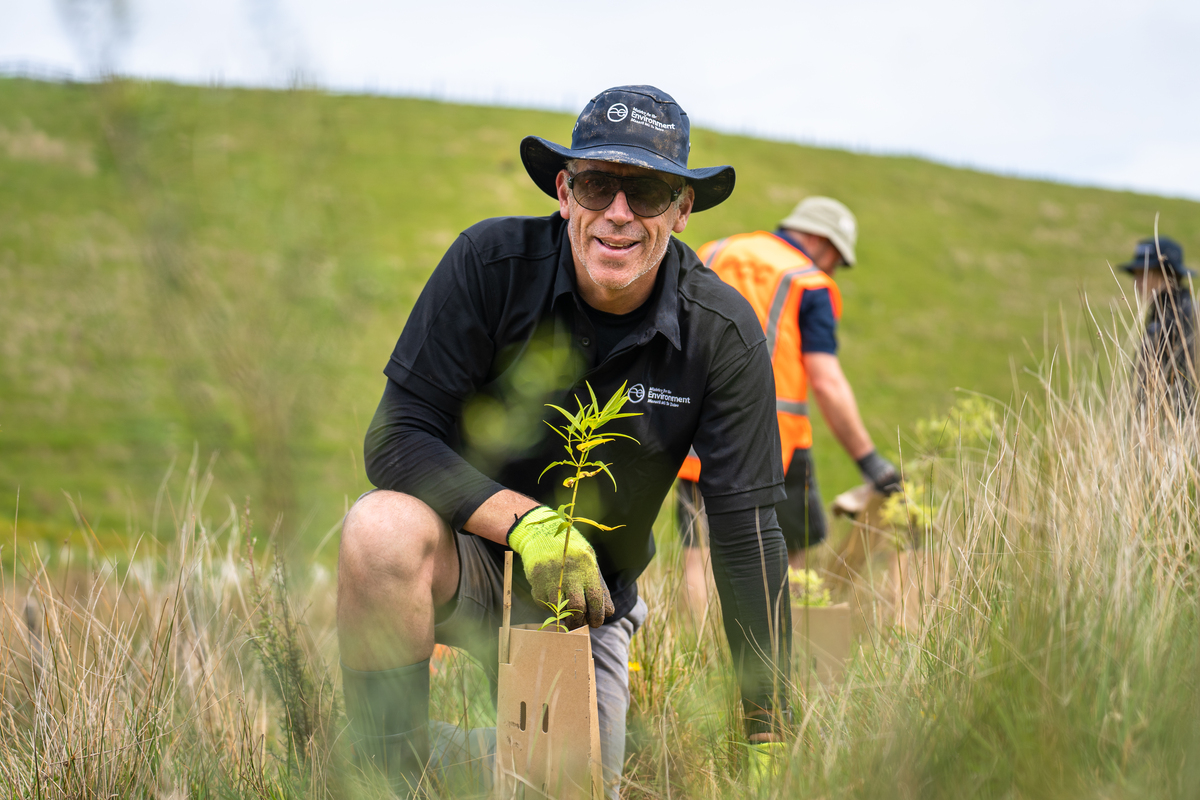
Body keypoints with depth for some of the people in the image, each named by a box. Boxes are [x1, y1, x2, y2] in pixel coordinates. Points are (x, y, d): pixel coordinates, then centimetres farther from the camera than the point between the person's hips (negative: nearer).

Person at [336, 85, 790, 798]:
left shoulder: (723, 333, -14)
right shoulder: (493, 263, -18)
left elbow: (748, 532, -12)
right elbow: (395, 439, -18)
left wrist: (769, 737, -15)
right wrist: (526, 522, -33)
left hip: (587, 597, 2)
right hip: (467, 555, -2)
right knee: (385, 528, -35)